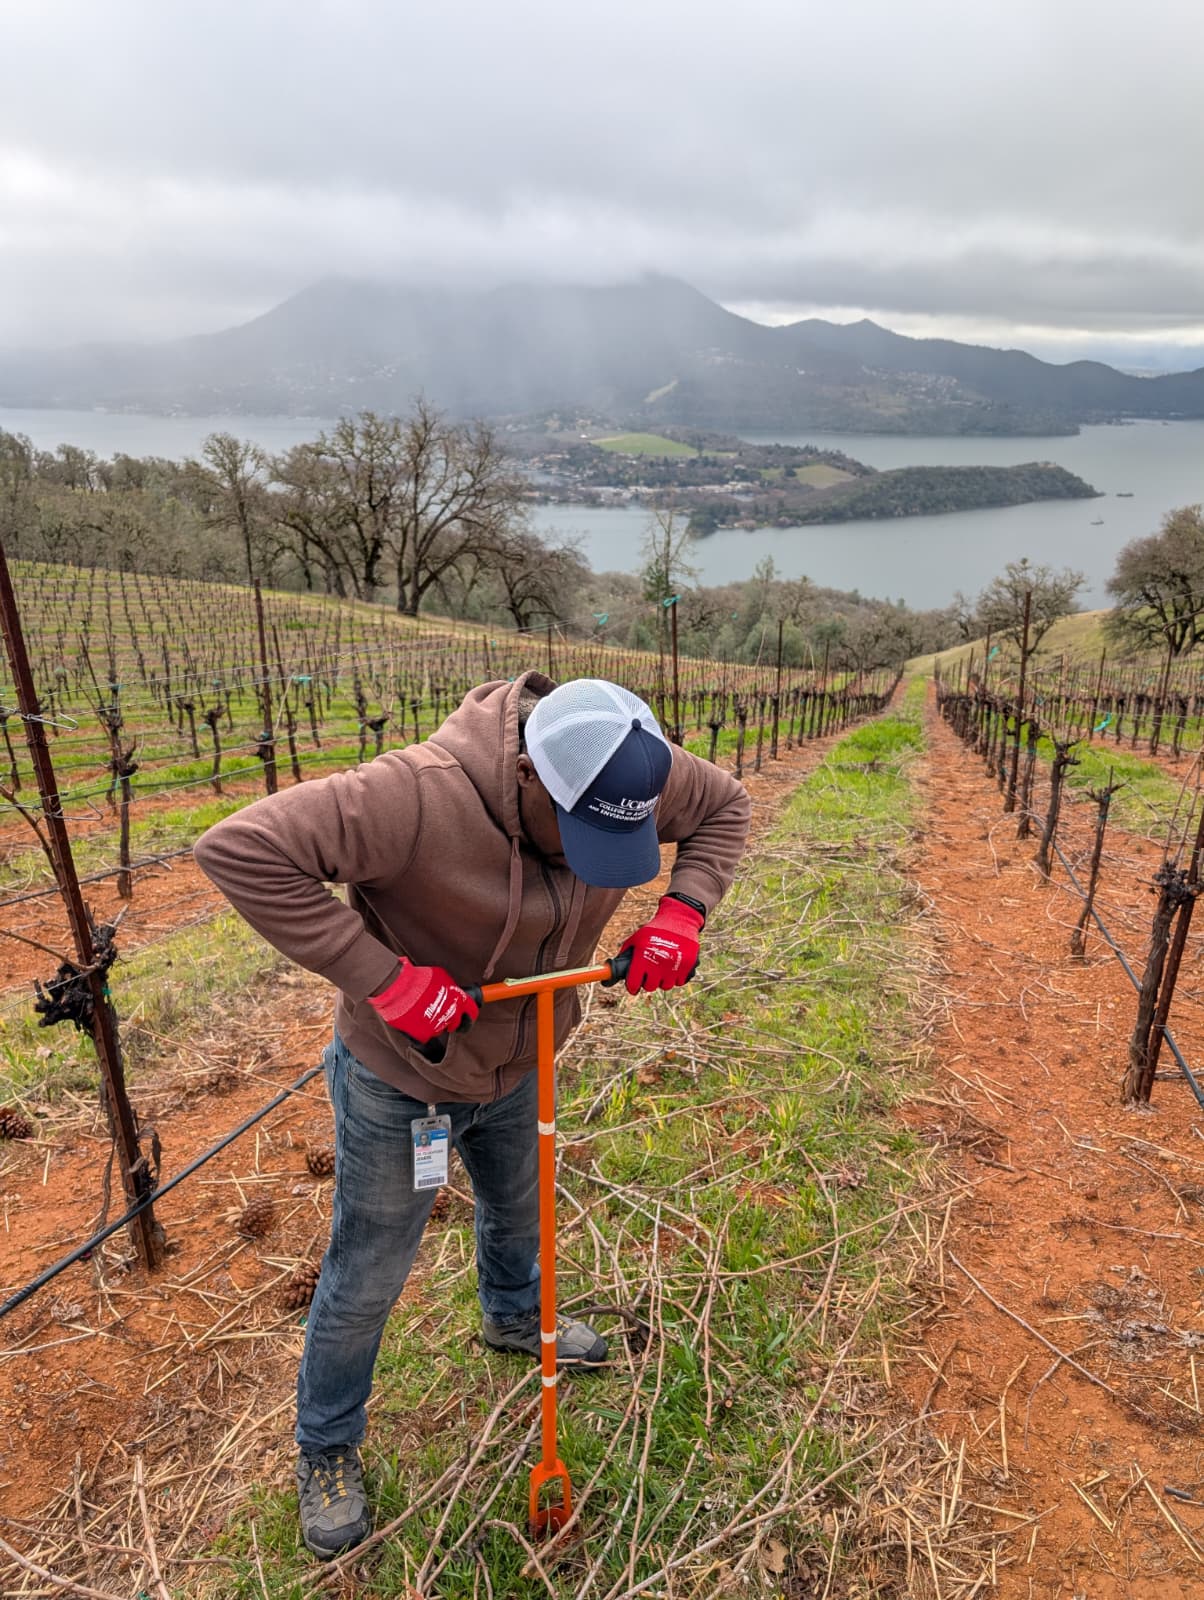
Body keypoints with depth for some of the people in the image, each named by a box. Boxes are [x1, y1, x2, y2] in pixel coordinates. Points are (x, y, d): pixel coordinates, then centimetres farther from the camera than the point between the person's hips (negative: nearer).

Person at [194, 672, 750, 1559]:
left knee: (518, 1211, 32)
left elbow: (726, 804, -3)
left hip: (517, 1066, 6)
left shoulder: (629, 772, -21)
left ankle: (515, 1317, 66)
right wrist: (382, 979, -39)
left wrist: (683, 911, -20)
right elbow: (240, 849, -40)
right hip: (400, 1077, -5)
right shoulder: (419, 796, -39)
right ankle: (327, 1451, 45)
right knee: (367, 1278, 14)